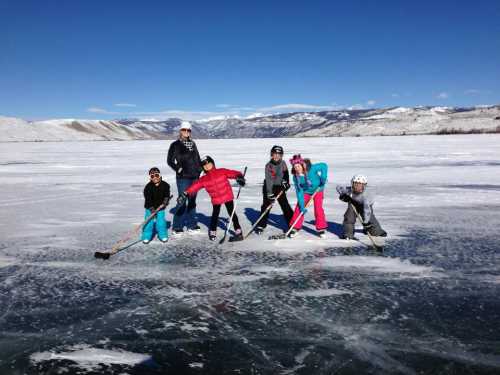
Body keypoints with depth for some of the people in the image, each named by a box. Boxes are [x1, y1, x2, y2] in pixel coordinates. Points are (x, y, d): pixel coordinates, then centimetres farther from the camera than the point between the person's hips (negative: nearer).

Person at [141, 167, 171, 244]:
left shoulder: (165, 185, -6)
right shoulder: (148, 187, -13)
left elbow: (167, 195, 2)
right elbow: (148, 199, -15)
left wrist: (165, 202, -15)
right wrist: (151, 208, -19)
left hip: (160, 207, 2)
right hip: (150, 208, -1)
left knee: (161, 221, 2)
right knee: (149, 221, -3)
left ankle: (163, 235, 18)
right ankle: (146, 237, 10)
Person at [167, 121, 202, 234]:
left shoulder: (193, 144, 13)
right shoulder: (175, 145, -2)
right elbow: (170, 160, -1)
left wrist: (199, 169, 9)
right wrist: (179, 169, -10)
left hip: (194, 176, 5)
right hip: (183, 177, -5)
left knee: (192, 201, 11)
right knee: (182, 201, -7)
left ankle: (191, 224, 22)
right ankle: (176, 226, 4)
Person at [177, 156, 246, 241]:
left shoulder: (222, 171, -6)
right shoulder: (204, 179, 0)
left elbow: (233, 173, -12)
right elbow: (195, 186, -5)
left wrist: (239, 176, -32)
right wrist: (185, 194, -14)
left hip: (227, 196, -2)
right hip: (216, 200, 2)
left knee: (232, 214, 3)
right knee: (215, 215, 12)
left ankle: (238, 233, 10)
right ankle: (212, 232, 32)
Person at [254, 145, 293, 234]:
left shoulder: (283, 163, -2)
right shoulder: (268, 166, -17)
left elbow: (285, 173, 12)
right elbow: (268, 180, -23)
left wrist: (285, 182, -7)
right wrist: (270, 194, -30)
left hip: (280, 188, 3)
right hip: (269, 188, -3)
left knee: (285, 206, 0)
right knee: (266, 206, -3)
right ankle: (261, 225, 6)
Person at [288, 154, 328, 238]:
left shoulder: (312, 168, -29)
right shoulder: (296, 177, -20)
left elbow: (324, 166, -20)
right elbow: (299, 191, -19)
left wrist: (323, 177, -31)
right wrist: (302, 205, -23)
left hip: (317, 189, -2)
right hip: (305, 192, 2)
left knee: (318, 208, -10)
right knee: (299, 208, -5)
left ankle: (321, 229, 5)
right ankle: (295, 228, 7)